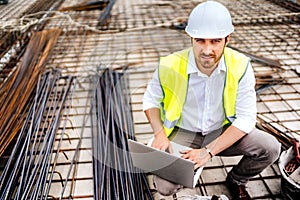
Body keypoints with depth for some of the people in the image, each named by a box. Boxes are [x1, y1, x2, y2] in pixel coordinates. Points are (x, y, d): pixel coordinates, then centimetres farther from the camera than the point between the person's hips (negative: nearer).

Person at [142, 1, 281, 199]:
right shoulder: (170, 66, -21)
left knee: (270, 148, -20)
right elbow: (151, 100, -2)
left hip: (223, 131, 2)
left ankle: (236, 181, 13)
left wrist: (209, 151, -22)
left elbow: (246, 118, -15)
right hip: (183, 133, -1)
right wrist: (160, 134, -19)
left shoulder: (240, 66, -19)